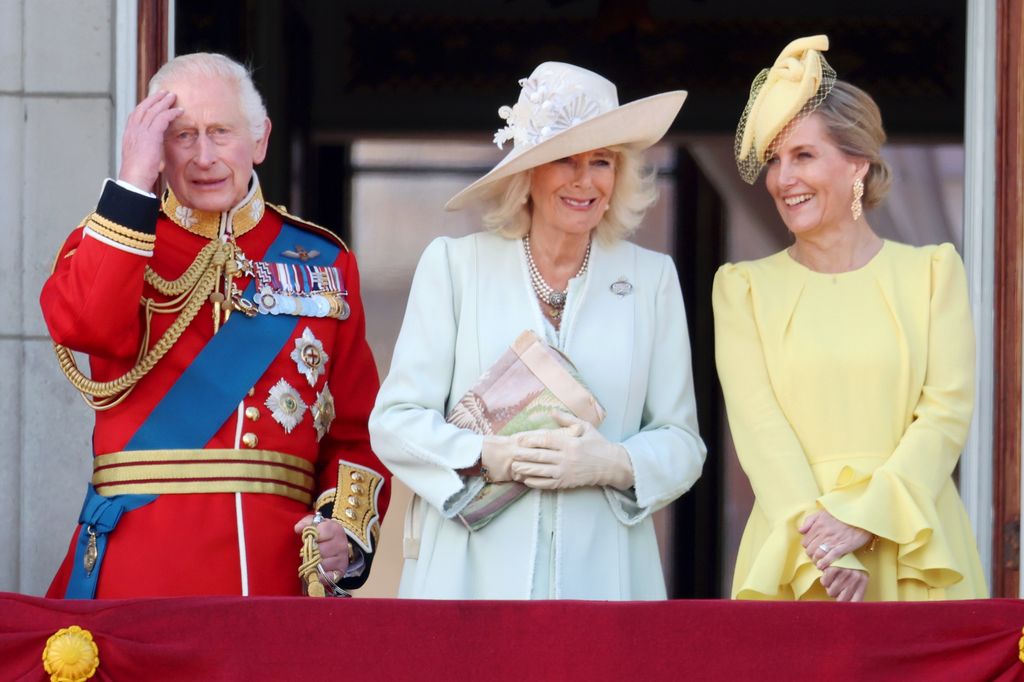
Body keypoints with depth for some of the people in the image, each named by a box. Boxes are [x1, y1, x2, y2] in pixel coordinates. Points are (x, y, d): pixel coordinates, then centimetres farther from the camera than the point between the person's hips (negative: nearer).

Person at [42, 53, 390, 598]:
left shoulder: (322, 262, 12)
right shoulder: (109, 239, 7)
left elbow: (357, 429, 12)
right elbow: (86, 326, -17)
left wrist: (350, 531, -6)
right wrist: (134, 181, -13)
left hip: (278, 565, 2)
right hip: (141, 566, -2)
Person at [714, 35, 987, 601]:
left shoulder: (932, 270, 9)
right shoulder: (743, 287, 9)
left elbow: (947, 412, -1)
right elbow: (757, 424, -3)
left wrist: (862, 519, -14)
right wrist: (821, 549, -17)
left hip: (913, 553, 0)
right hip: (794, 556, 0)